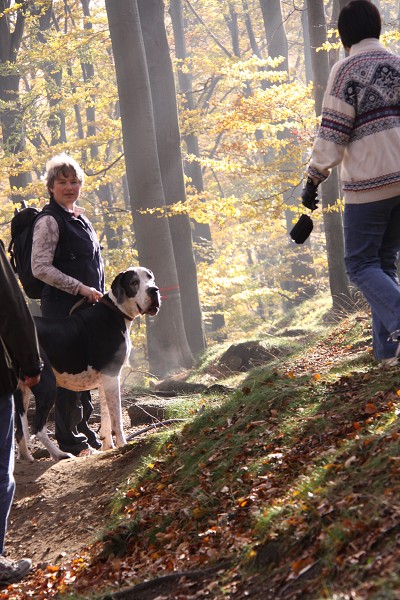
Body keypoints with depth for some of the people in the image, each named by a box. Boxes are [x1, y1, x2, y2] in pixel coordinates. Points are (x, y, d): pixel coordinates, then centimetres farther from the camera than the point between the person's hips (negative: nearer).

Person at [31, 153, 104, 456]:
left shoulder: (79, 217, 15)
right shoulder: (49, 220, -12)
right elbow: (41, 268, -19)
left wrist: (97, 295, 18)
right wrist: (81, 288, -20)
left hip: (85, 306, 8)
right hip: (63, 308, -8)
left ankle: (84, 431, 25)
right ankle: (69, 440, 3)